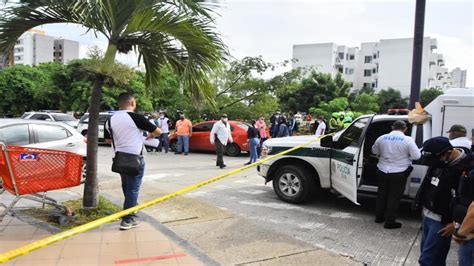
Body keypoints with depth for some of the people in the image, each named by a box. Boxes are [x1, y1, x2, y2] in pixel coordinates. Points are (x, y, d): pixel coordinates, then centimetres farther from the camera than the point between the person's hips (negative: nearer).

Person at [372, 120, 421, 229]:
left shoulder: (382, 138, -1)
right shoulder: (408, 140, -13)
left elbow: (374, 151, 12)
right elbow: (416, 156, -10)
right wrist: (406, 154, 9)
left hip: (382, 170, 4)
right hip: (399, 173, -4)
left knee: (382, 194, 18)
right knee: (394, 197, 6)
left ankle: (379, 217, 30)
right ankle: (390, 222, 11)